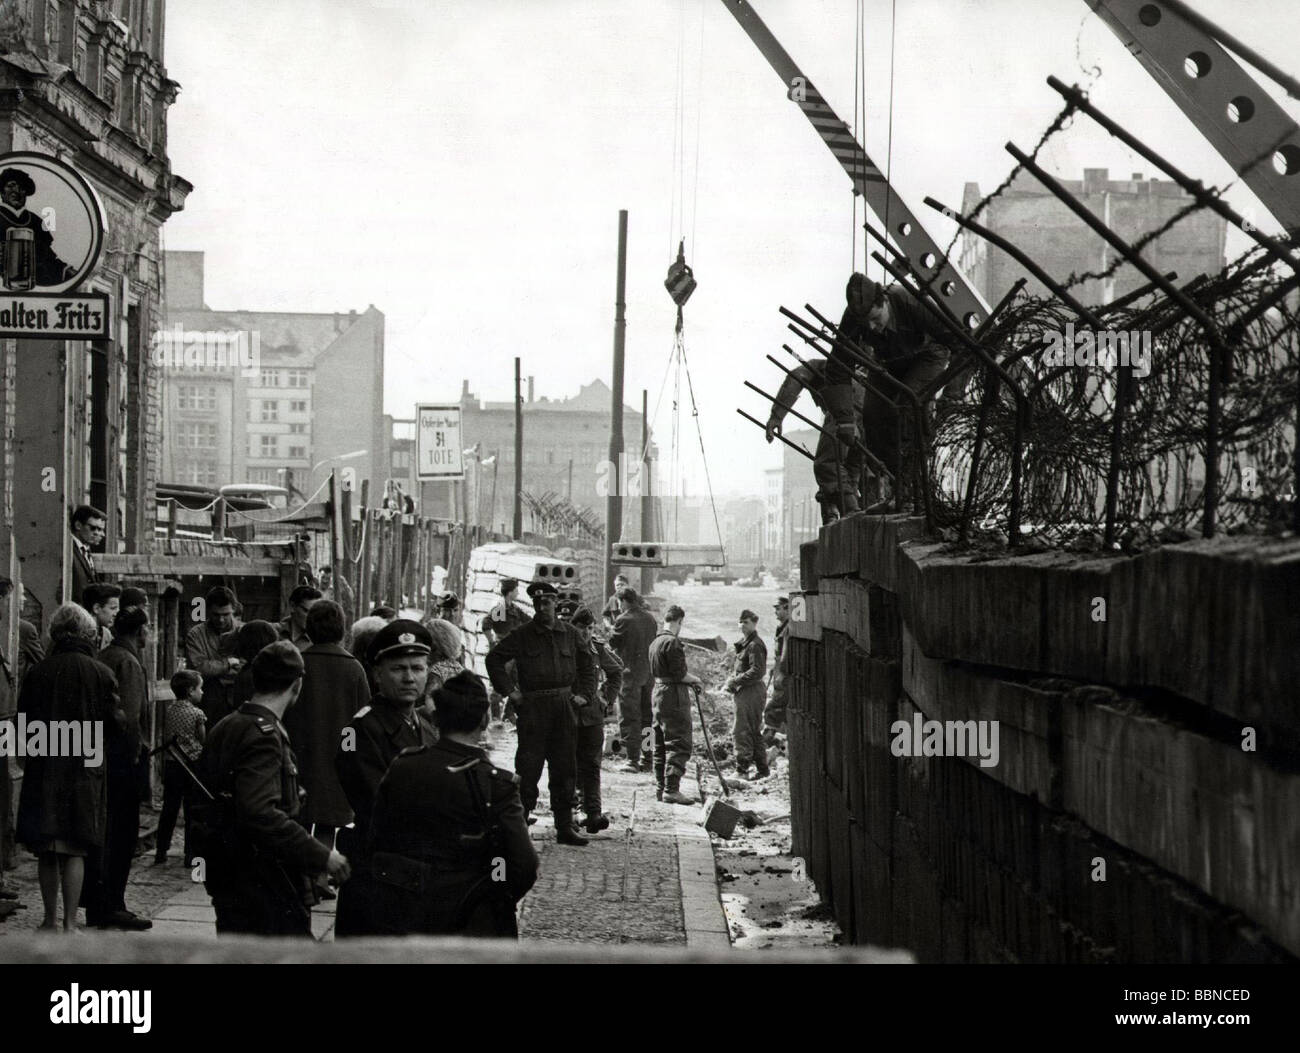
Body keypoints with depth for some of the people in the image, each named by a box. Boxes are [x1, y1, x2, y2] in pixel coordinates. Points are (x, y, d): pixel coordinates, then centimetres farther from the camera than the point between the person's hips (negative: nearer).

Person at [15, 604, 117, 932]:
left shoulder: (37, 672, -2)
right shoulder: (100, 674, -7)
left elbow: (24, 720, 2)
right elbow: (112, 720, -4)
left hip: (43, 770, 2)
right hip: (84, 770, -1)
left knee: (46, 852, 11)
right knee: (74, 851, 1)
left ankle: (50, 919, 17)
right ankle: (70, 923, -2)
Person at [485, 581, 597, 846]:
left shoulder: (569, 634, 8)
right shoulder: (523, 635, -1)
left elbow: (587, 663, 21)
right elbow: (494, 658, 3)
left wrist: (584, 693, 11)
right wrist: (509, 691, -3)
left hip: (563, 706, 3)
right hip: (533, 707, -3)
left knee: (564, 768, 6)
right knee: (528, 767, -4)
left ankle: (565, 827, 12)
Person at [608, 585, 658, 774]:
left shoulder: (624, 620, -13)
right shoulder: (650, 618, 7)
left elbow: (612, 643, -5)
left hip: (630, 674, -6)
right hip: (650, 672, 6)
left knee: (629, 718, -2)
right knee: (648, 717, 13)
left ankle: (633, 760, -5)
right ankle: (648, 758, 15)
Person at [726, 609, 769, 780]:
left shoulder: (755, 645, -14)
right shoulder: (744, 644, 17)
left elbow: (757, 671, -20)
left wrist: (734, 682, -19)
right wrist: (729, 682, 4)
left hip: (751, 693, -10)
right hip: (744, 693, 10)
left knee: (741, 732, -9)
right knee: (754, 732, 14)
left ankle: (741, 770, -7)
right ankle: (763, 770, 20)